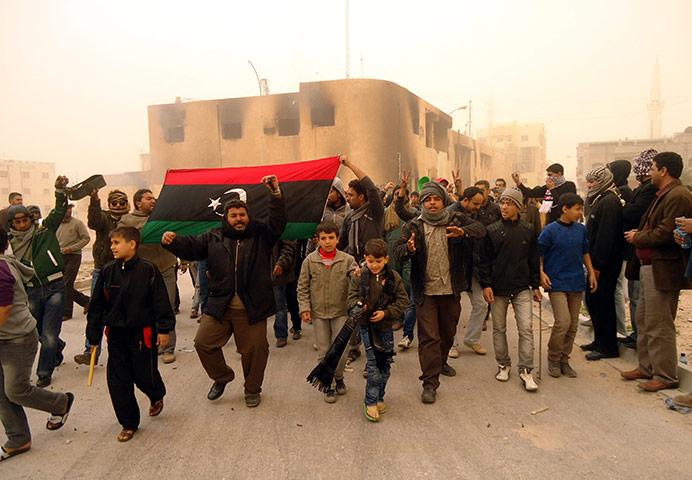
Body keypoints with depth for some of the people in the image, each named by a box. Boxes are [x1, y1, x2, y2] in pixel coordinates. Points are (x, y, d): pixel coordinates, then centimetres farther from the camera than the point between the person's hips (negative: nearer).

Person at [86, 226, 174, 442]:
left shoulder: (148, 270, -11)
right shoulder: (108, 271, 1)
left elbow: (161, 301, -8)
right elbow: (97, 305, 8)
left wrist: (164, 329, -10)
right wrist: (93, 335, 9)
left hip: (143, 333, -4)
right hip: (116, 335, 4)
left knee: (144, 376, 5)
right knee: (117, 381, 7)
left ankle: (157, 396, 41)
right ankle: (129, 423, 24)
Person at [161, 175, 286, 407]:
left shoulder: (261, 234, 3)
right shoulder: (213, 237, 9)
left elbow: (277, 221, -9)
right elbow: (190, 247, 9)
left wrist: (276, 194, -19)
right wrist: (172, 241, -11)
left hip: (252, 307, -2)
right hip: (220, 305, 2)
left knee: (254, 349, 5)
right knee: (203, 342, 4)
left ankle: (252, 390, 30)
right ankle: (222, 377, 31)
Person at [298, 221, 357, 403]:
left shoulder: (347, 260, -3)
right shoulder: (310, 260, -2)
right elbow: (303, 287, 3)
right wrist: (304, 308, -4)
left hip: (340, 312, 0)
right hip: (318, 313, 0)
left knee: (341, 350, 4)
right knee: (323, 351, 7)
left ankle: (339, 378, 32)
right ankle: (328, 386, 23)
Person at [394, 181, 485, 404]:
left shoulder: (456, 220, 2)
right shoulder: (414, 226, -1)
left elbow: (480, 229, -11)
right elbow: (397, 250, -10)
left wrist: (463, 232, -32)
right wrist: (408, 248, -34)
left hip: (451, 290, 3)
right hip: (425, 292, -2)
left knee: (448, 332, 21)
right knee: (428, 337, -4)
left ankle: (441, 361, 47)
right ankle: (430, 383, 3)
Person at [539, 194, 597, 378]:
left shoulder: (581, 229, 7)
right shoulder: (550, 230, -9)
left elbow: (585, 252, 18)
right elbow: (538, 253, -5)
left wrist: (591, 273, 14)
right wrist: (541, 273, -17)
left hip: (576, 282, 6)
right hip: (557, 283, -6)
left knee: (573, 325, 8)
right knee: (562, 322, -14)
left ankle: (564, 360, 23)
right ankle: (553, 358, 8)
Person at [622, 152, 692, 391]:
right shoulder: (663, 195, 17)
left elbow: (665, 234, -23)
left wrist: (638, 238, -10)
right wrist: (638, 234, 2)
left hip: (663, 270, -11)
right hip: (649, 267, 11)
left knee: (658, 326, -2)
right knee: (644, 322, 18)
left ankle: (665, 376, 10)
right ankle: (646, 367, 29)